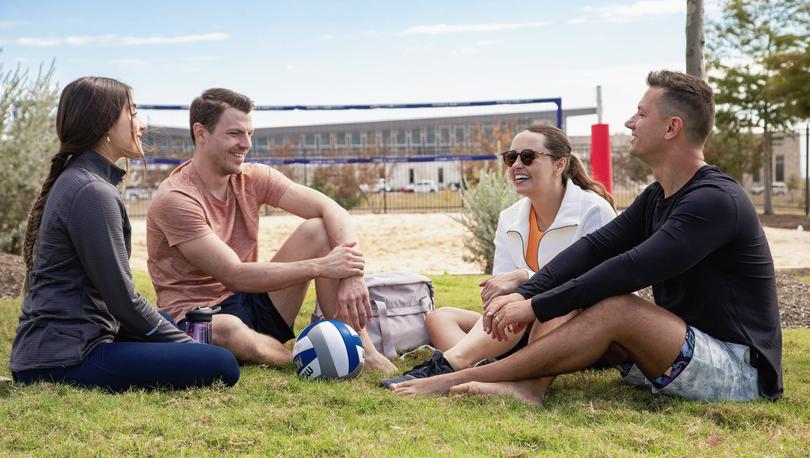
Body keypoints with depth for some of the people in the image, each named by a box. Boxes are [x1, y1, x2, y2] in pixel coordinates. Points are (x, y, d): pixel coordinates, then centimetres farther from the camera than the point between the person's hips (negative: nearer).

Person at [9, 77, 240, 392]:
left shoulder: (74, 181, 17)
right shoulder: (93, 192, -15)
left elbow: (111, 290, 18)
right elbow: (122, 299, -17)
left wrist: (183, 339, 13)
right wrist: (189, 345, -6)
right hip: (66, 359, -10)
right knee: (221, 366, -21)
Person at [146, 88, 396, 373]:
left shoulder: (253, 179, 1)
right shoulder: (175, 200, -19)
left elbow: (332, 210, -10)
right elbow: (235, 276, -25)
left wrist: (351, 275, -28)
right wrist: (321, 266, -27)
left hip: (253, 303, 6)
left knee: (318, 230, -10)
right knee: (229, 329, -43)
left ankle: (363, 351, -16)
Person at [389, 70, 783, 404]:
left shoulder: (715, 200, -20)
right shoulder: (655, 198, 10)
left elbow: (632, 269, -28)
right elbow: (595, 246, -1)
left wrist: (537, 307, -27)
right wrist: (524, 294, -16)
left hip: (741, 372, -9)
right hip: (684, 354, 9)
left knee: (616, 308, -29)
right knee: (575, 299, -3)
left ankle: (460, 378, -27)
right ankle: (529, 386, -30)